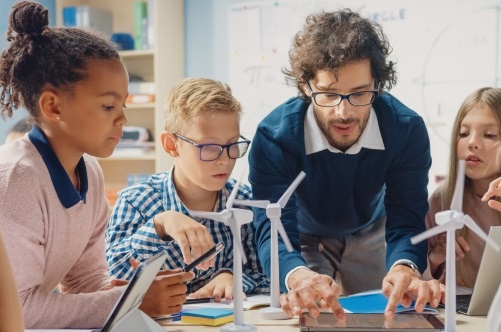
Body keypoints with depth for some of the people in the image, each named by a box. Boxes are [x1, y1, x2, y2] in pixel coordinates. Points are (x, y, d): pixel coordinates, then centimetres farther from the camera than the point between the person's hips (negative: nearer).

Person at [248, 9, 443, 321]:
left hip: (370, 234, 2)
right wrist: (298, 276, -65)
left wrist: (404, 269, -55)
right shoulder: (274, 135, -34)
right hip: (304, 237, -2)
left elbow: (405, 221, -30)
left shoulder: (407, 130, -28)